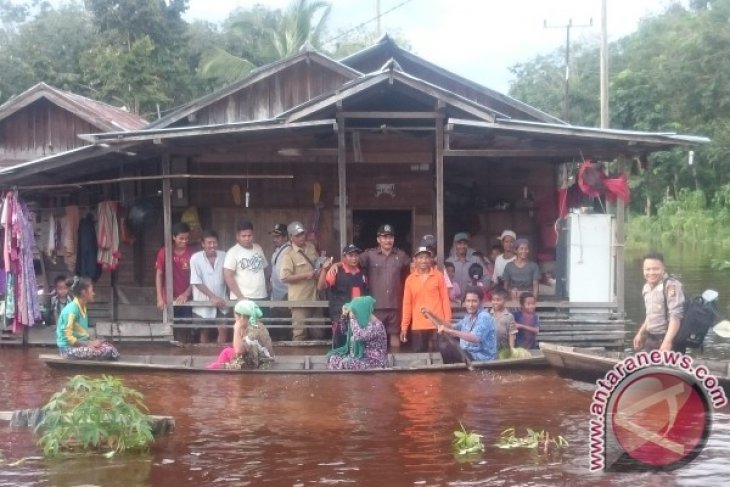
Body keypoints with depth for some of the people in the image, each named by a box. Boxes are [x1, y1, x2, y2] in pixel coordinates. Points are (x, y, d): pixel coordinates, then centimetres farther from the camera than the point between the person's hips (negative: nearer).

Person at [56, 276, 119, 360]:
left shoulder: (82, 308, 10)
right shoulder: (72, 309, -18)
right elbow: (69, 338, -19)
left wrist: (91, 342, 0)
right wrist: (88, 344, -15)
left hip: (80, 344, 9)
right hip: (70, 348, -9)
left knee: (110, 348, -3)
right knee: (108, 352, -18)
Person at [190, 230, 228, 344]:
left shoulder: (224, 256, -5)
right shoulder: (196, 258, -14)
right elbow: (197, 282, -14)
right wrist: (213, 297, -18)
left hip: (220, 301, 2)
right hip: (203, 302, -2)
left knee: (223, 330, -3)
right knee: (205, 332, 11)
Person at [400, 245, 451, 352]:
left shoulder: (438, 276, 3)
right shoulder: (410, 279, 6)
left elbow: (445, 299, 4)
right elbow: (407, 304, 8)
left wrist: (447, 322, -2)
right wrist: (404, 326, 6)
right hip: (417, 326, 1)